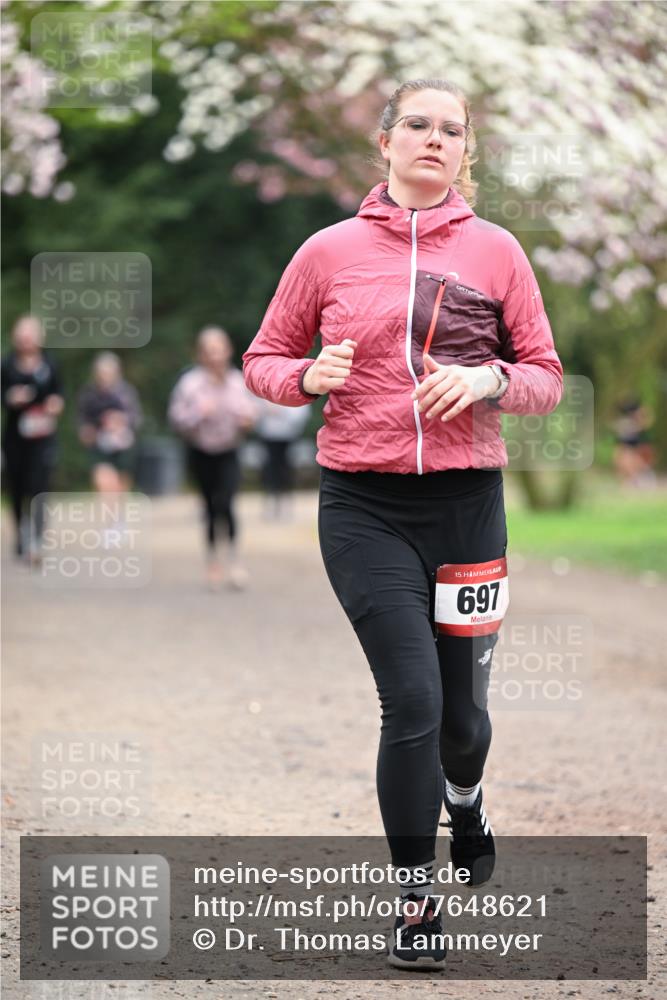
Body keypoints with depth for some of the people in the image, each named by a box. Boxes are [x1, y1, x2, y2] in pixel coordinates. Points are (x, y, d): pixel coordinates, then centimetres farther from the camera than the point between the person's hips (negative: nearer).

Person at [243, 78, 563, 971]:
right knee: (412, 699, -13)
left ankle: (464, 799, 47)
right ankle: (417, 902, 1)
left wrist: (490, 379, -14)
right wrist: (309, 376, -11)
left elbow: (547, 380, 7)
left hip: (467, 502, 1)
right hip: (364, 505, -1)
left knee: (461, 707, 10)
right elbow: (263, 361, 11)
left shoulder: (496, 250, 3)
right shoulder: (330, 251, 2)